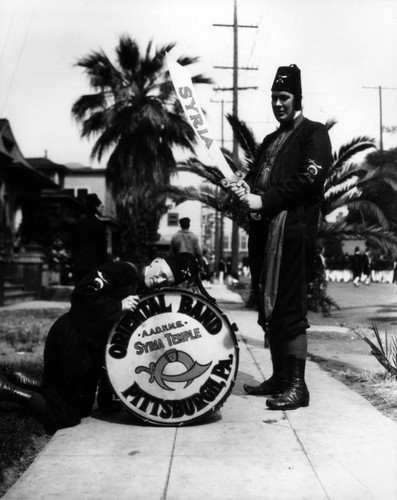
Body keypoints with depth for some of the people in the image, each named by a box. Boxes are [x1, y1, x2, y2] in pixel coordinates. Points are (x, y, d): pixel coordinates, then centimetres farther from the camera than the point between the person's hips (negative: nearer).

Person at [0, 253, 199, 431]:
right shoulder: (122, 271, -18)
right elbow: (80, 294, -26)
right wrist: (119, 305, -24)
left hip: (91, 347, 9)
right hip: (71, 339, -9)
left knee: (83, 408, 18)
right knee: (64, 417, -5)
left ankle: (20, 382, 23)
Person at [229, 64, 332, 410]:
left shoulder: (314, 133, 2)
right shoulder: (271, 140, 26)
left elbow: (309, 178, -11)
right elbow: (258, 174, 24)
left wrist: (264, 200, -14)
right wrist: (245, 186, 0)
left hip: (293, 228, -8)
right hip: (264, 229, 8)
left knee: (290, 307, -10)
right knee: (269, 307, 8)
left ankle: (297, 385, -5)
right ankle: (279, 377, 18)